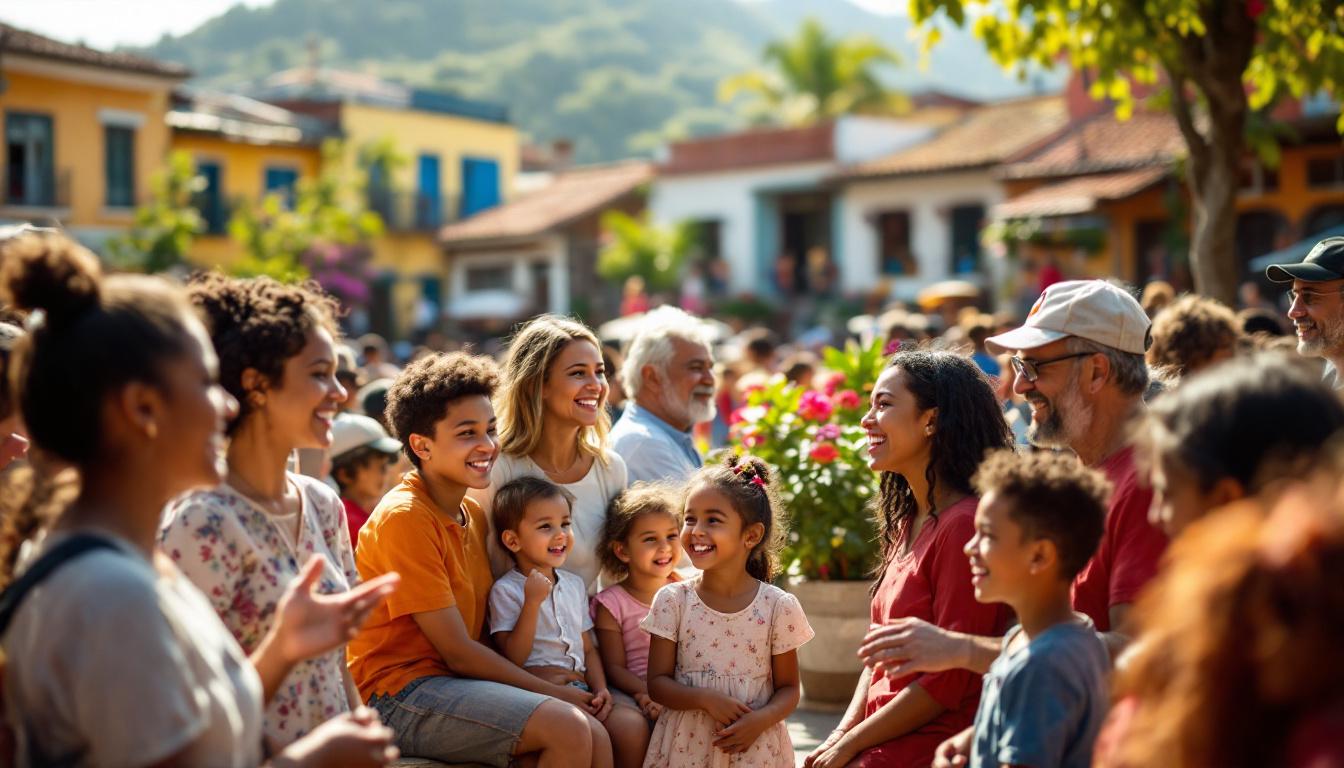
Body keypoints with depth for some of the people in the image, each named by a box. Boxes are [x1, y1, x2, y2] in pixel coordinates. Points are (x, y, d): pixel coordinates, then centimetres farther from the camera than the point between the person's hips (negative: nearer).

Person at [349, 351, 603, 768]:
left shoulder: (474, 515, 12)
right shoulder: (404, 517, -15)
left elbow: (482, 635, 11)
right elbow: (457, 652, -15)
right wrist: (556, 693, -10)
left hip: (455, 684, 8)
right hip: (399, 689, -8)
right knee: (567, 728, -23)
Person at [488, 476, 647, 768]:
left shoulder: (575, 585, 18)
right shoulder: (506, 590, -1)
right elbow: (513, 659, -9)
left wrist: (600, 689, 3)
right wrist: (532, 602, -15)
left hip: (580, 689, 6)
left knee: (633, 724, -20)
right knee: (594, 736, -31)